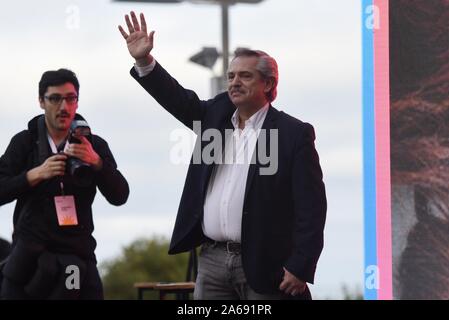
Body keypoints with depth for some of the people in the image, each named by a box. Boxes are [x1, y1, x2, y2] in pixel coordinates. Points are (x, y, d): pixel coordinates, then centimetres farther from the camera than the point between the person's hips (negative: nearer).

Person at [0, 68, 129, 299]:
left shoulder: (94, 145, 7)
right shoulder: (24, 142, 5)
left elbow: (120, 197, -2)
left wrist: (96, 162, -18)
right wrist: (35, 174, -16)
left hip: (78, 256, 1)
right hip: (30, 254, 0)